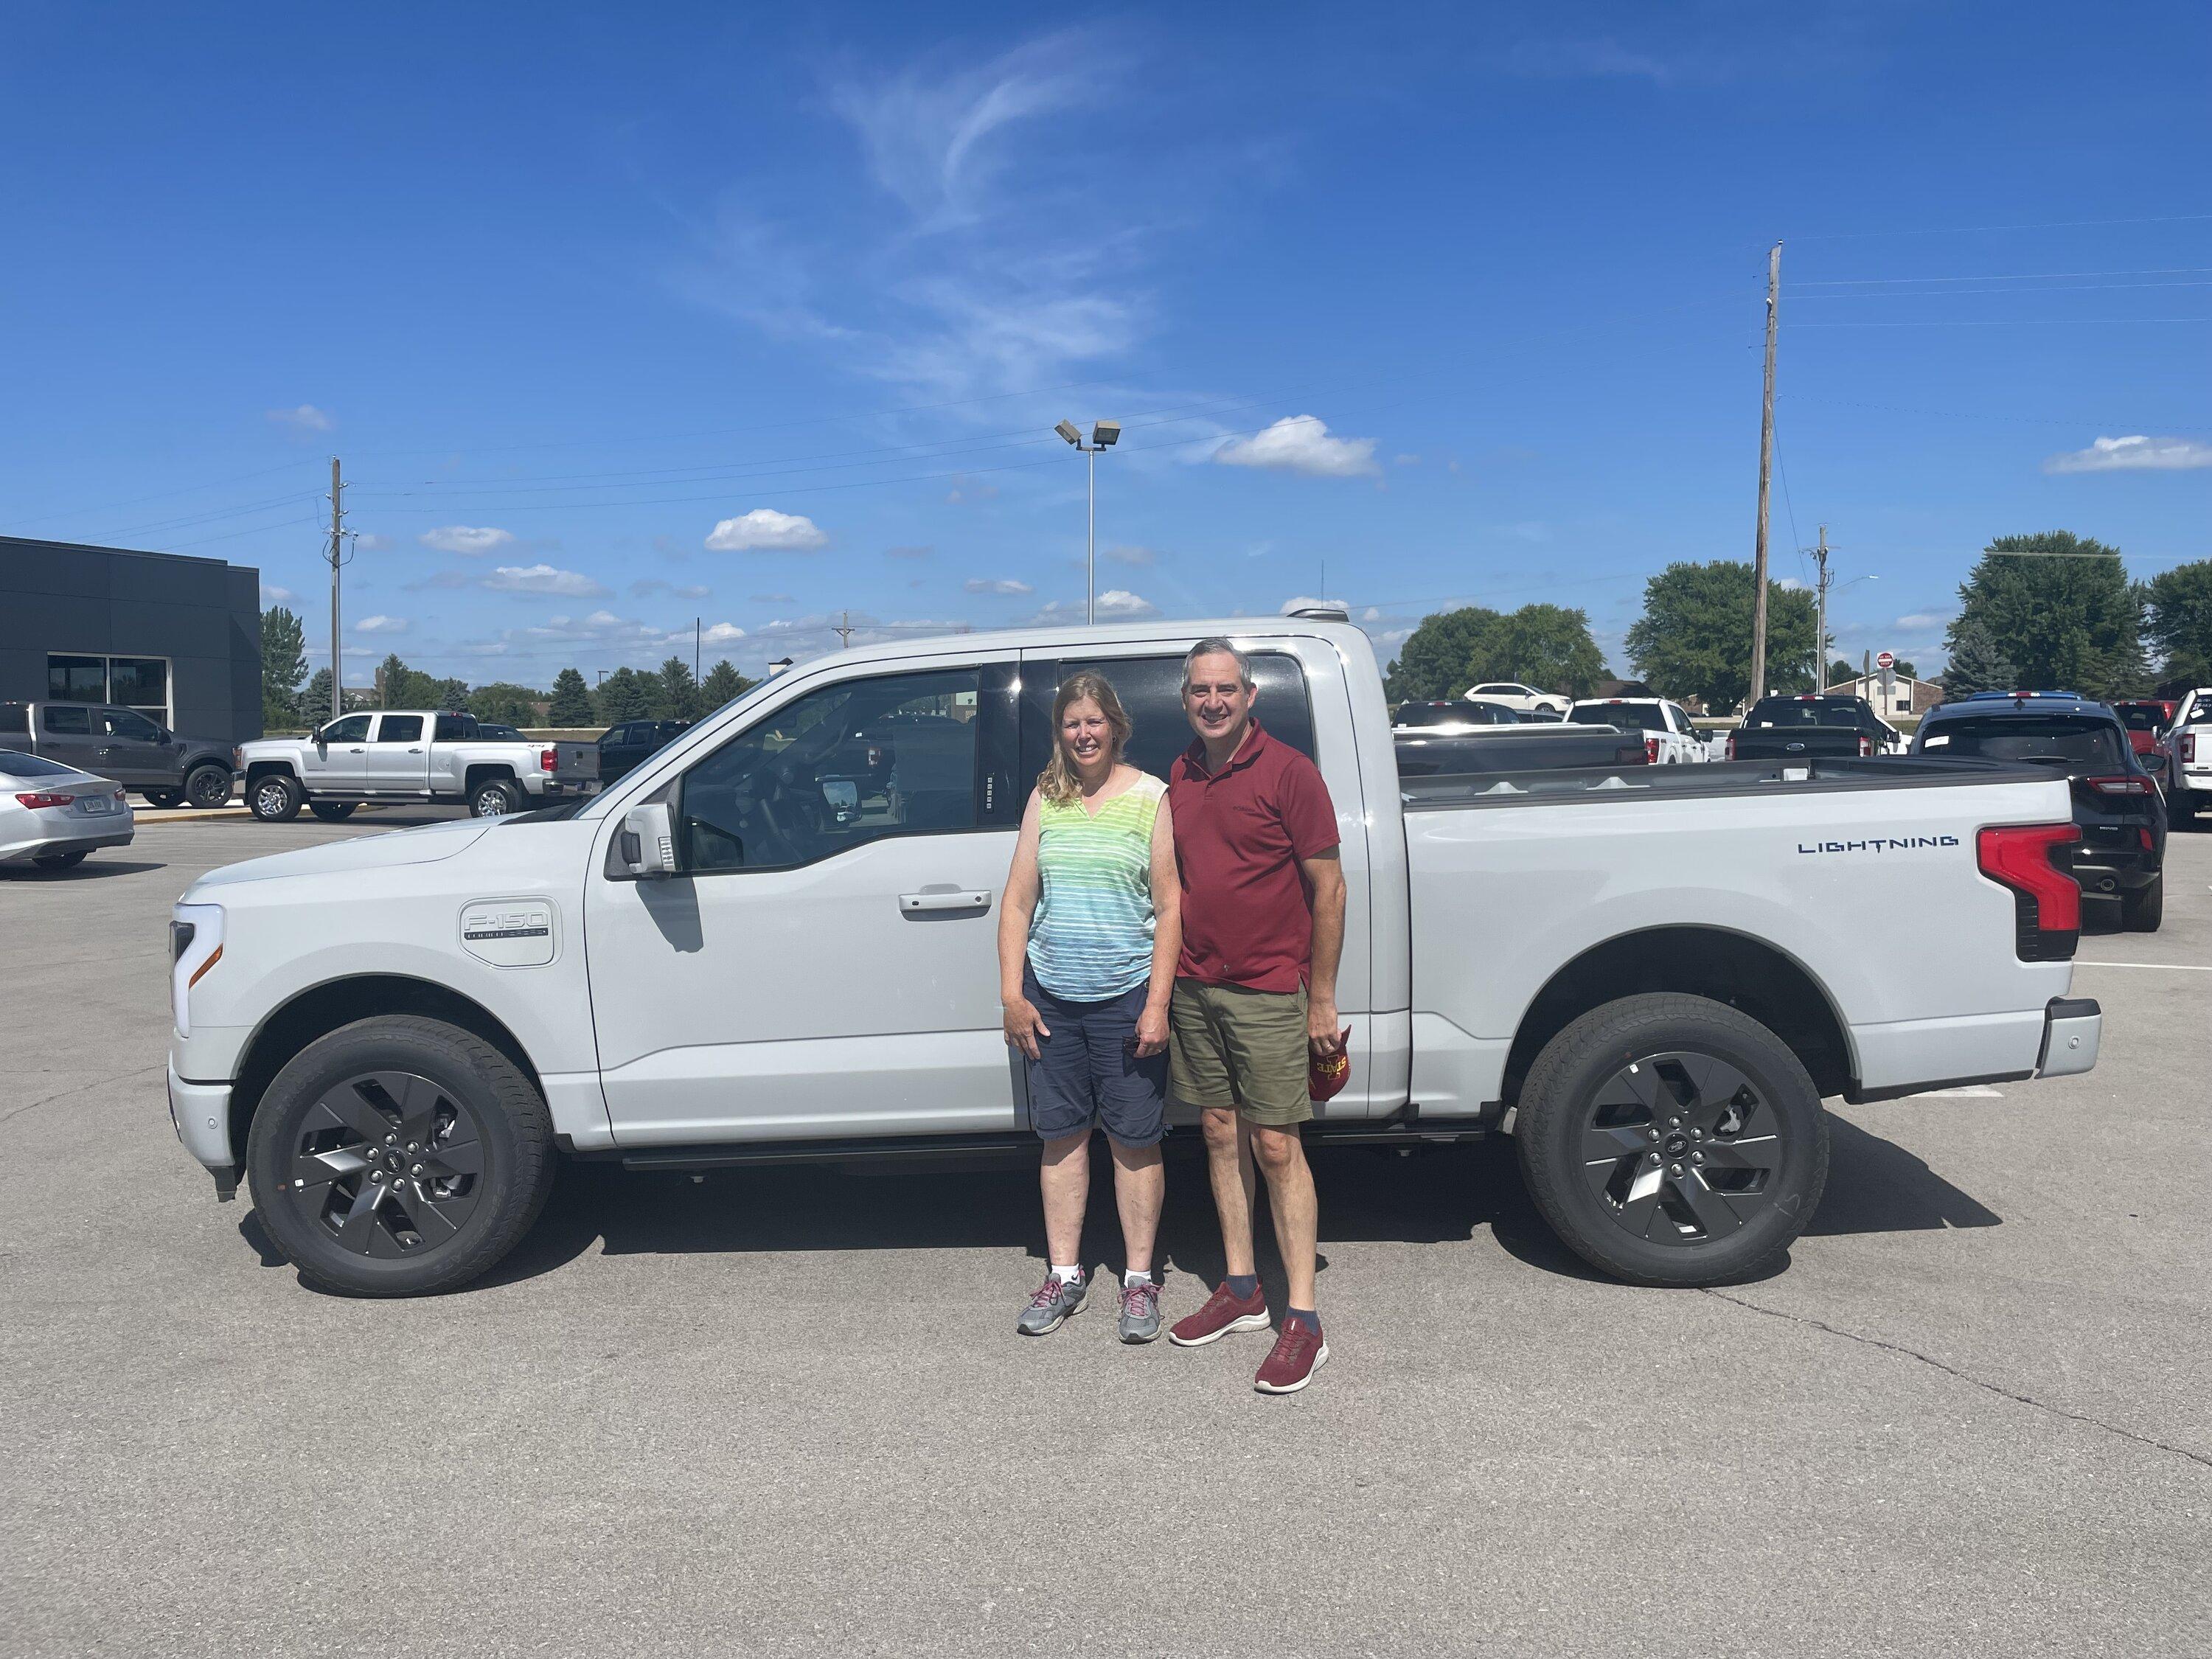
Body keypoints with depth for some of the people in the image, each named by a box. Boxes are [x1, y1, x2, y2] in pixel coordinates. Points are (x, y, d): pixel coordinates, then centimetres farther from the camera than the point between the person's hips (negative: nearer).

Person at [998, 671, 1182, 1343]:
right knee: (1062, 1135, 11)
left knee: (1134, 1138, 5)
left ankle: (1139, 1279, 19)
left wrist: (1157, 1003, -11)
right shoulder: (1045, 799, 7)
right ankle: (1064, 1274, 24)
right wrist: (1012, 994, 2)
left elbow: (1170, 906, -5)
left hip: (1126, 996, -3)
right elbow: (1018, 901, 8)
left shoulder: (1151, 797, -2)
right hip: (1051, 995, 3)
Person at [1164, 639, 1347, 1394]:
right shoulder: (1179, 777, 10)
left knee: (1275, 1147, -3)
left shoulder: (1287, 771, -9)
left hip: (1266, 992, -6)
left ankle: (1303, 1322, 5)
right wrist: (1169, 976, 13)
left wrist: (1322, 999, -10)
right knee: (1221, 1136, 12)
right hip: (1193, 986, 6)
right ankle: (1240, 1289, 25)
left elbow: (1328, 889, -9)